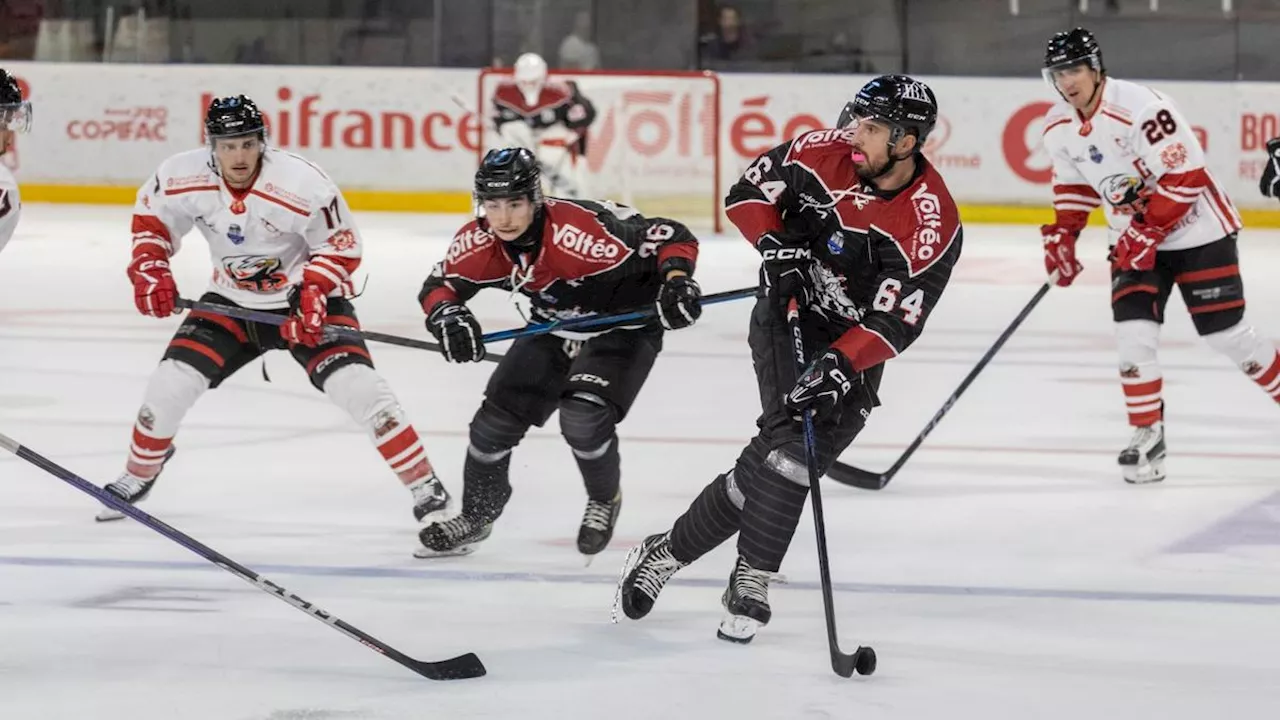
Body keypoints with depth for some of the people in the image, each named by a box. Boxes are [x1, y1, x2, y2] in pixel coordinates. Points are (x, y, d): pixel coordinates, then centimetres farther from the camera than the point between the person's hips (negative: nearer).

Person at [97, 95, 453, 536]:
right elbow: (150, 216, 4)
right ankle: (138, 476, 20)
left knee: (358, 388, -21)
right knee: (172, 382, -8)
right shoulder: (184, 177, -16)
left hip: (307, 302, -3)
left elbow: (342, 245, -15)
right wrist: (149, 268, -9)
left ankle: (426, 490, -12)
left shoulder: (302, 183, -27)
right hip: (231, 302, 4)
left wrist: (312, 293, -28)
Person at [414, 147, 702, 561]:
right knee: (497, 416, 3)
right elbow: (439, 285, -5)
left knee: (583, 416, -25)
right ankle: (476, 516, 27)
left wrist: (677, 281, -52)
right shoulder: (479, 242, -18)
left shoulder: (578, 230, -38)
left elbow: (672, 238, -34)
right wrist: (447, 316, -28)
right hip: (555, 327, 6)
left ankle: (606, 500, 6)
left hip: (624, 323, -6)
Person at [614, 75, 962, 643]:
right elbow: (749, 191, 0)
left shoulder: (934, 224, -21)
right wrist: (775, 244, -16)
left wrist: (840, 366, -33)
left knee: (786, 458, -7)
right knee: (789, 444, -19)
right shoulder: (826, 153, -13)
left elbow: (895, 321, -23)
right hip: (788, 311, 0)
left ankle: (669, 551, 9)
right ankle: (752, 582, -8)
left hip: (854, 345, 0)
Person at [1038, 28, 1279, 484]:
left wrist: (1144, 234, -25)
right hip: (1135, 239, 6)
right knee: (1134, 333, -10)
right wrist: (1062, 235, 3)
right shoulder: (1059, 128, -2)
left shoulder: (1140, 108, -26)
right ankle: (1148, 435, 0)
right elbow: (1074, 183, 16)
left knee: (1226, 334, -3)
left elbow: (1185, 177, -26)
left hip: (1197, 231, -6)